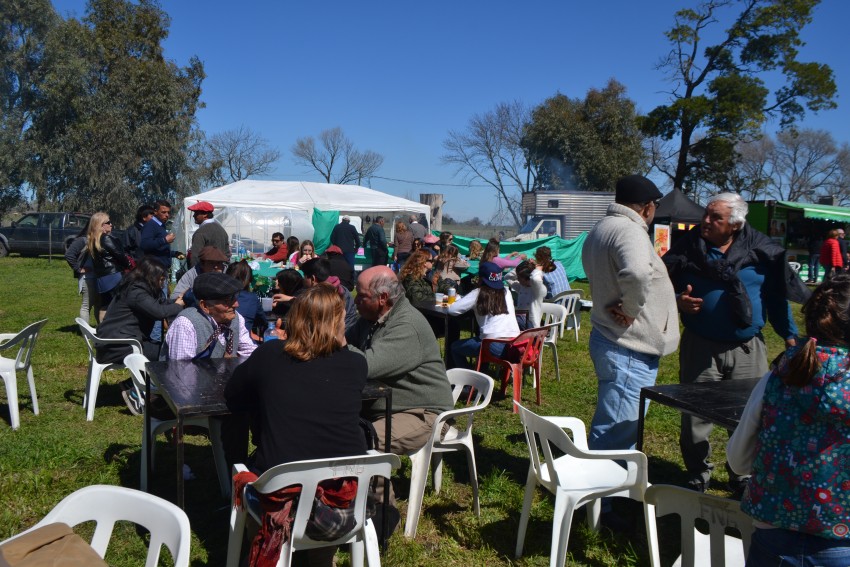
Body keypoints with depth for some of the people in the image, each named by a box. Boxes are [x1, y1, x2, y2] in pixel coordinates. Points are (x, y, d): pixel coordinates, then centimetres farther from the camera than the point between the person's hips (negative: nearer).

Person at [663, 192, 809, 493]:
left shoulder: (760, 252, 0)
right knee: (695, 420, 5)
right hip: (701, 349, -1)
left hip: (748, 350, 1)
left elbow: (777, 296, 6)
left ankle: (743, 478, 31)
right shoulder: (687, 249, -3)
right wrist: (677, 302, -15)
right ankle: (698, 479, 24)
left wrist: (790, 337, 3)